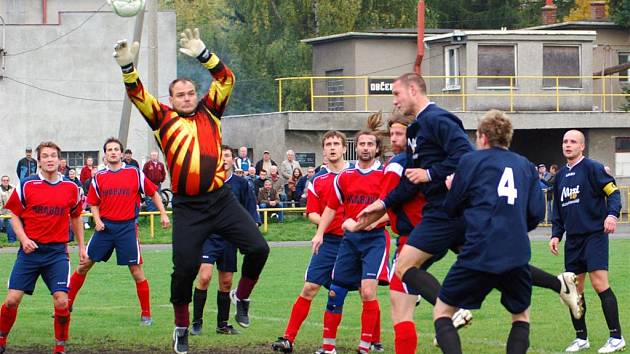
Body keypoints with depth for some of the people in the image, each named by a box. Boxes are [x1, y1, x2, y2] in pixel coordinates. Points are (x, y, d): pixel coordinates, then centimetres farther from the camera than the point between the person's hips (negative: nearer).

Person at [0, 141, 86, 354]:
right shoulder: (26, 185, -2)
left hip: (57, 251, 1)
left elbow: (76, 217, 17)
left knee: (61, 302, -10)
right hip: (30, 249, 0)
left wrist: (81, 247, 17)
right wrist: (23, 239, -10)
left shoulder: (71, 188, 3)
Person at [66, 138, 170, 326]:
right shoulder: (98, 178, 6)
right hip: (105, 226, 2)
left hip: (127, 227, -2)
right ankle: (67, 304, 14)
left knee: (136, 270, -3)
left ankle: (146, 314, 4)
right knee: (84, 264, 3)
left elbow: (153, 193, 8)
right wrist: (97, 220, -3)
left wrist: (163, 214, -1)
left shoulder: (135, 174, 0)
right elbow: (94, 203, 14)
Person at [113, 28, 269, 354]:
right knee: (184, 268, -3)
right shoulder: (163, 118, 5)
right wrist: (127, 66, -21)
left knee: (258, 248, -7)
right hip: (188, 207, -2)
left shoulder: (209, 112, 9)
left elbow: (226, 80, 1)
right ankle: (181, 327, 17)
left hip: (221, 200, 2)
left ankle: (242, 296, 19)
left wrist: (202, 54, -11)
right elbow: (138, 95, -5)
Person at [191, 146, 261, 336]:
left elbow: (250, 213, 9)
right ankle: (196, 322, -7)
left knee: (226, 282, 7)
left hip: (229, 239, 3)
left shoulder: (241, 184, 5)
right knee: (204, 277, -16)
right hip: (208, 236, -3)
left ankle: (222, 324, 18)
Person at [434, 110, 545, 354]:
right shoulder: (525, 165, 15)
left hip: (478, 254, -3)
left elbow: (452, 209, 10)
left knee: (442, 312, 10)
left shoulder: (471, 160, 5)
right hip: (517, 256, 3)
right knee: (521, 316, 25)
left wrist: (451, 188, 31)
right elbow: (537, 213, 10)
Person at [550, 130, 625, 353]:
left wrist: (612, 214, -27)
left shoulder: (592, 168, -5)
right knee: (574, 289, 6)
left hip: (594, 235, -7)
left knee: (600, 284, -13)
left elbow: (613, 192, -10)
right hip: (572, 240, 7)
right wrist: (556, 234, 13)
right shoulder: (561, 176, 16)